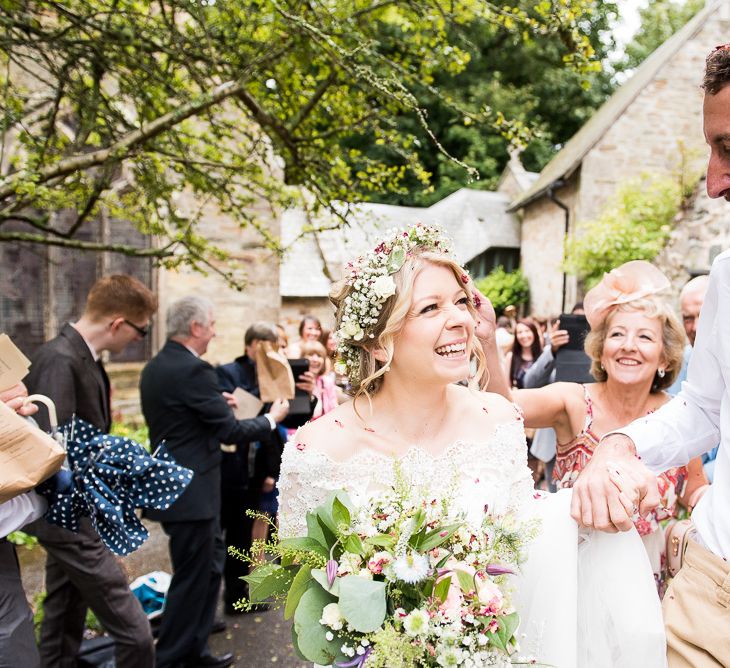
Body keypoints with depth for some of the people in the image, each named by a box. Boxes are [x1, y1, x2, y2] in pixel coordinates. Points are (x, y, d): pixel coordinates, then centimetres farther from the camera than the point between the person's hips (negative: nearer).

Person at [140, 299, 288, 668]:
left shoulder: (155, 366, 8)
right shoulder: (194, 370, -21)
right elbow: (230, 431, -19)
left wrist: (216, 402, 14)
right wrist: (271, 418, -3)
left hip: (170, 483, 10)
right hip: (191, 491, -10)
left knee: (210, 565, 21)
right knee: (192, 578, 7)